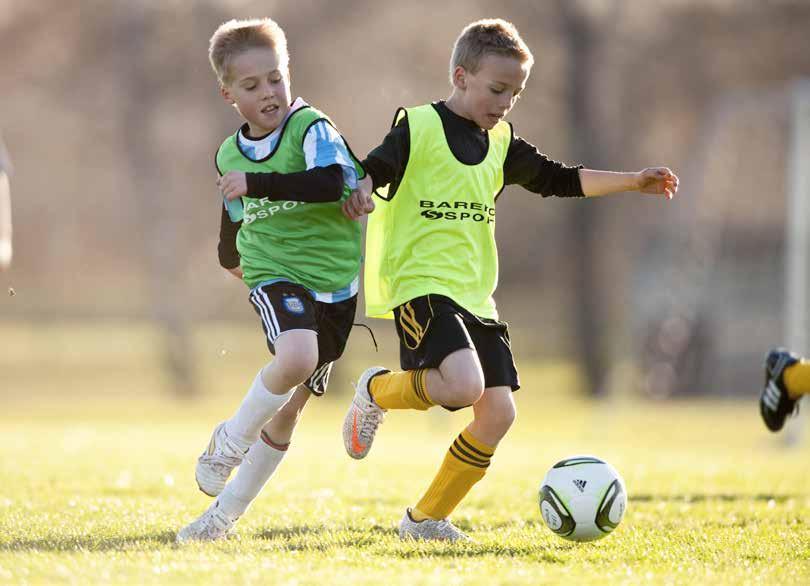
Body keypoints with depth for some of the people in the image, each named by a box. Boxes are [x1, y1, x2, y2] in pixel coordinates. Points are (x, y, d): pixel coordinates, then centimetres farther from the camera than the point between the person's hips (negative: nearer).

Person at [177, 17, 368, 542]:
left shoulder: (312, 128, -11)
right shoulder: (230, 155, 5)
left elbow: (331, 183, -30)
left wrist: (256, 183, -33)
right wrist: (230, 254, 41)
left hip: (335, 280, -1)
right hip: (275, 275, 1)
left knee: (290, 406, 5)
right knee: (295, 359, -32)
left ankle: (227, 512, 20)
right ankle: (230, 442, -9)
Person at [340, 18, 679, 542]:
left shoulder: (500, 144, 15)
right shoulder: (419, 127, -6)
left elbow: (561, 180, 20)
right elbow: (369, 172, -14)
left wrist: (631, 182, 13)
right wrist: (360, 192, -37)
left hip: (475, 295, 8)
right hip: (420, 284, -8)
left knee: (498, 412, -1)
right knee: (465, 384, -29)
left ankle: (425, 519, 14)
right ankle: (377, 391, 2)